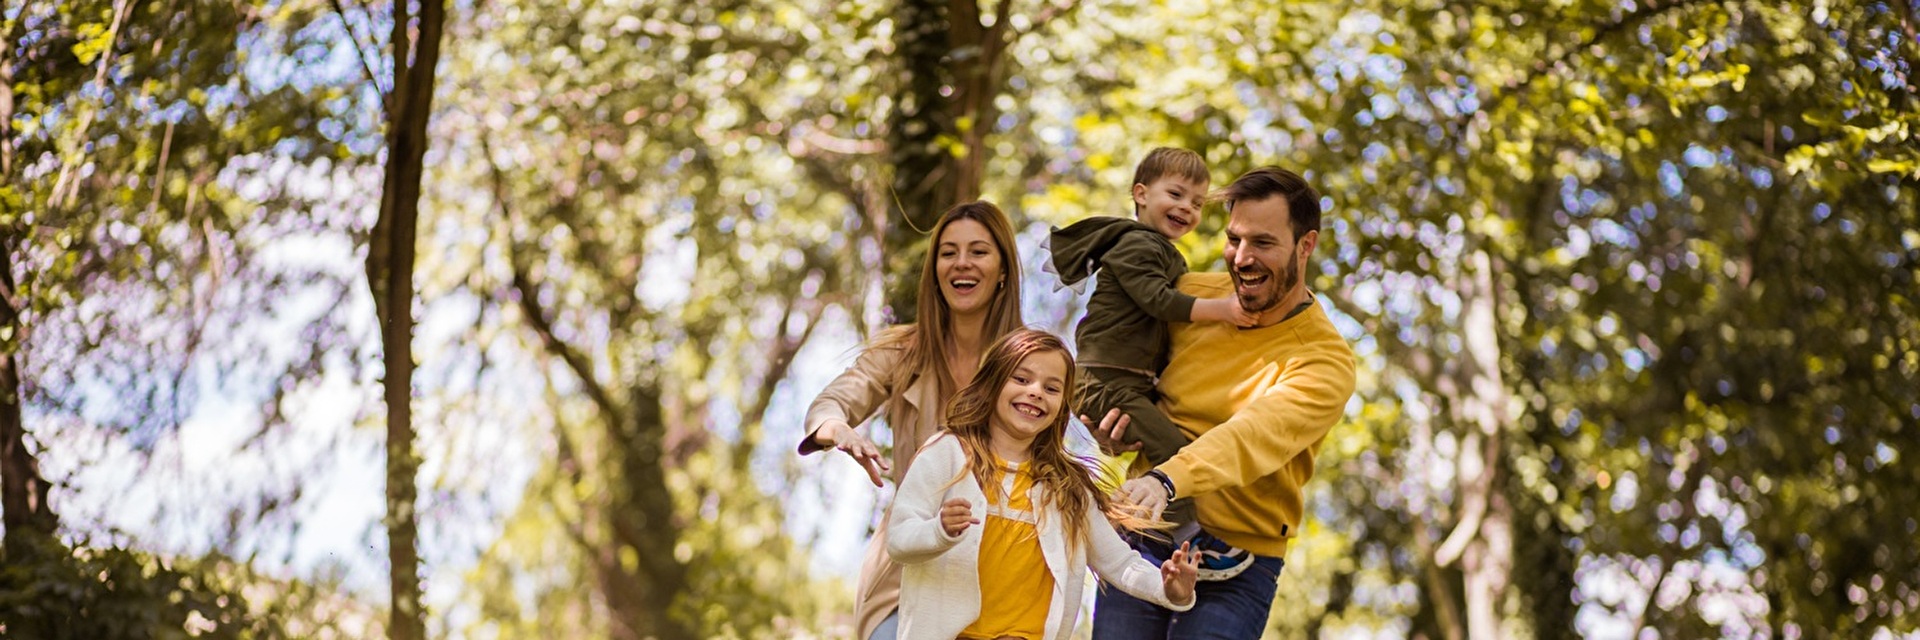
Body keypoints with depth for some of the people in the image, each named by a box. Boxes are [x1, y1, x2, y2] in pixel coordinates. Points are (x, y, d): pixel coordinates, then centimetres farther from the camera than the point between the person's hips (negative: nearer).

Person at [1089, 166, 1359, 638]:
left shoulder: (1325, 360, -11)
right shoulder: (1190, 295, 3)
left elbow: (1256, 435, -29)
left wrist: (1168, 479, -46)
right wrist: (1102, 422, -5)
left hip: (1235, 568, -4)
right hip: (1142, 537, 4)